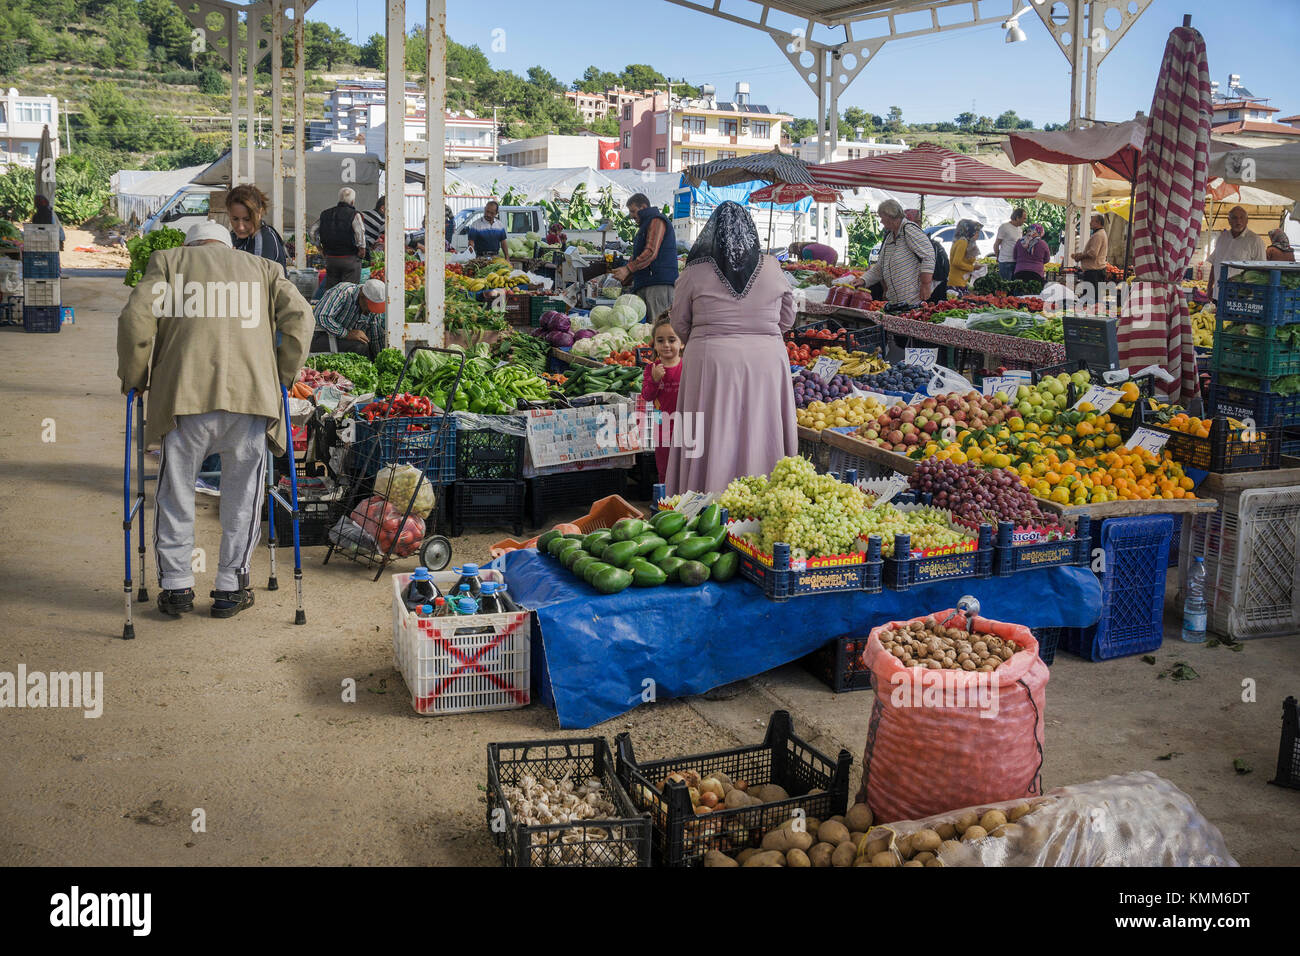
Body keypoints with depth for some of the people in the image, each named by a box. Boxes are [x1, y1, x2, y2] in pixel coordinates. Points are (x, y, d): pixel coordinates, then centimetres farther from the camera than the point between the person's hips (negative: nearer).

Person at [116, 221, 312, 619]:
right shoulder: (262, 268, 21)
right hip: (252, 393, 1)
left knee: (175, 490, 12)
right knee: (241, 494, 11)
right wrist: (283, 375, 14)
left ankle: (177, 586, 16)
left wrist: (133, 377, 13)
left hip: (186, 392, -1)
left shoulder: (168, 261, 17)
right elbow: (299, 316, 7)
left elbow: (136, 317, 3)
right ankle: (230, 589, 15)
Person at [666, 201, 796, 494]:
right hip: (766, 362, 2)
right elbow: (787, 319, 12)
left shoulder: (695, 272, -3)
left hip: (711, 361, -2)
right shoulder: (772, 269, 2)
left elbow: (679, 324, 6)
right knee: (760, 438, 8)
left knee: (711, 441, 4)